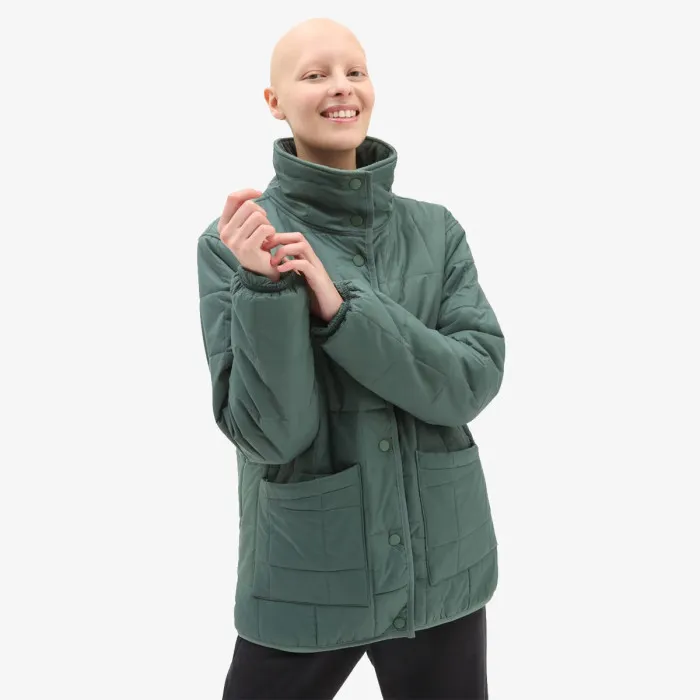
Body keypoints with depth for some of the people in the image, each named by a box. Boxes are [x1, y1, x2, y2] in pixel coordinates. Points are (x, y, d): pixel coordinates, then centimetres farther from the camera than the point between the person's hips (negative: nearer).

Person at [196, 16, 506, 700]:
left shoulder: (436, 230, 1)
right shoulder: (235, 242, -8)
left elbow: (476, 378, -11)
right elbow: (268, 434, -13)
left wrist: (341, 309, -20)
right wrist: (265, 289, -26)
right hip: (306, 575, -2)